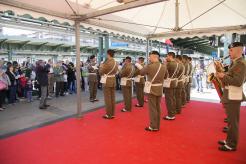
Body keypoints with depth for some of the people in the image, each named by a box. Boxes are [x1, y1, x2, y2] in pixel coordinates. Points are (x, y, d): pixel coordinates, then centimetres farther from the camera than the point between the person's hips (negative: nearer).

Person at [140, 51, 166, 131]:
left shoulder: (149, 66, -19)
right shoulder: (164, 67, -1)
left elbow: (141, 73, -4)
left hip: (151, 89, -6)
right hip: (160, 90, 6)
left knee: (152, 108, 3)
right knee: (158, 108, 14)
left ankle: (153, 127, 11)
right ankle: (157, 126, 25)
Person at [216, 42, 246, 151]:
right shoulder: (235, 63, 15)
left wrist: (224, 76, -19)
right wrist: (223, 76, 4)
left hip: (233, 96, -10)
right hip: (230, 95, 10)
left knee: (233, 121, -1)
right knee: (231, 120, 17)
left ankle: (232, 145, 10)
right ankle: (229, 140, 28)